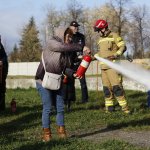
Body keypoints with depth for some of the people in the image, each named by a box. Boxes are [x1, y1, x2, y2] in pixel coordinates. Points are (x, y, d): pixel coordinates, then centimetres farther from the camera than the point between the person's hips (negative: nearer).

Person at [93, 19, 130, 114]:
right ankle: (109, 107, 10)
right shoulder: (100, 39, 19)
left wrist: (116, 55, -19)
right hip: (103, 66, 7)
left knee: (116, 86, -14)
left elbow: (123, 47, -5)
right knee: (106, 87, 6)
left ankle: (124, 107, -11)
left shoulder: (114, 36, -2)